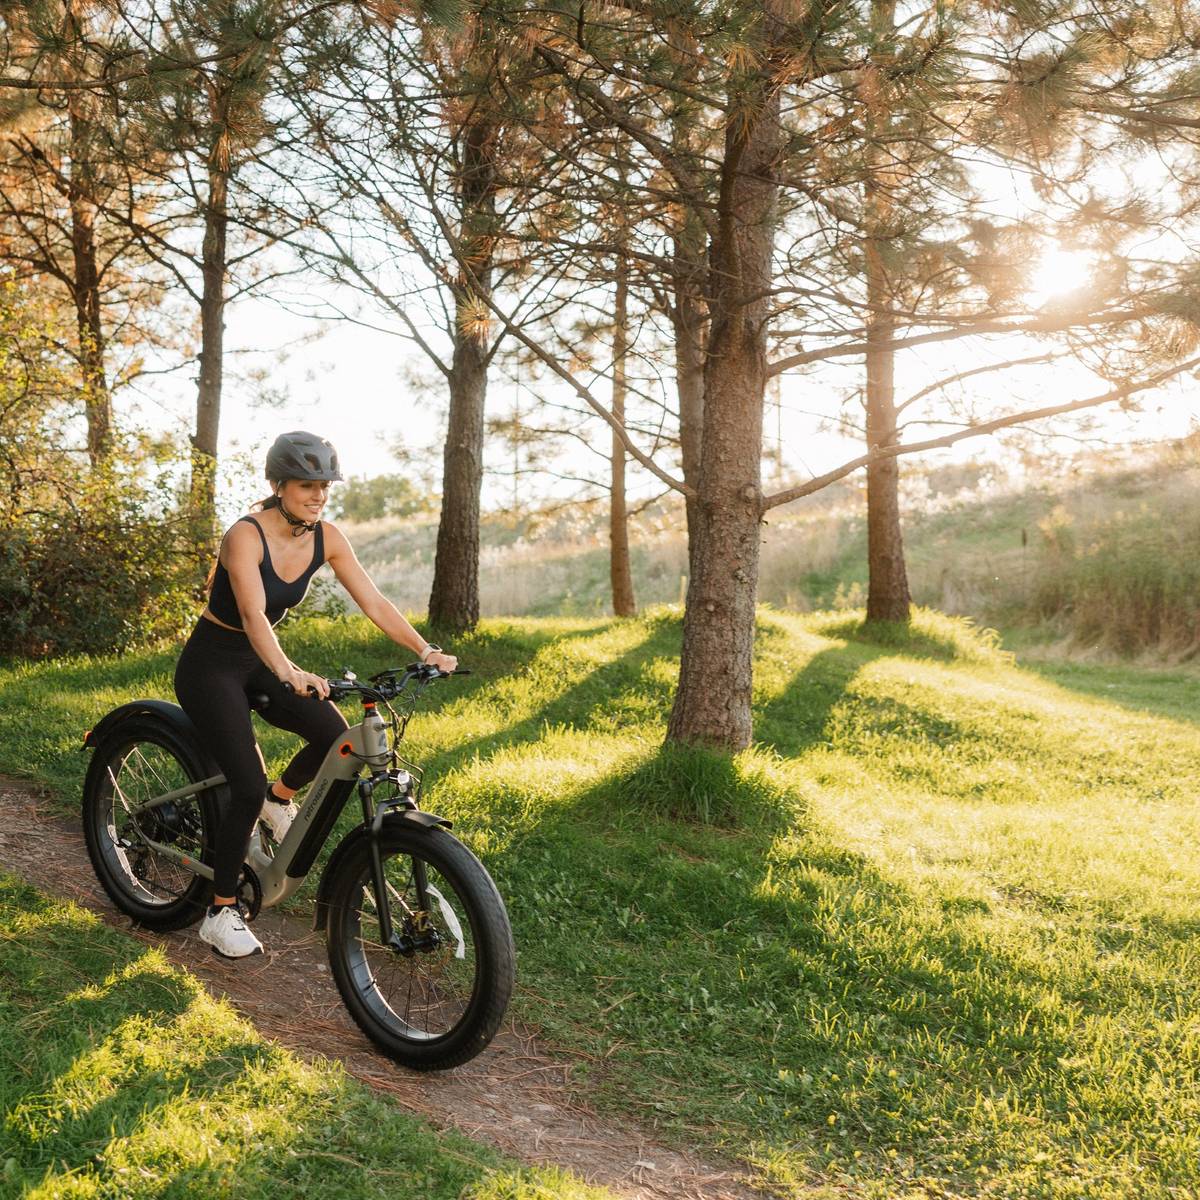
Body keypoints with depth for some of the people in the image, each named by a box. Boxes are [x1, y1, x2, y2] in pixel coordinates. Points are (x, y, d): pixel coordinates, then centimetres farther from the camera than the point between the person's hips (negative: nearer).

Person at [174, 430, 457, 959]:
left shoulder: (326, 537, -7)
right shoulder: (246, 535, -26)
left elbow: (374, 602, -11)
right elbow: (253, 615, -40)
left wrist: (426, 650, -24)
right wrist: (287, 672, -57)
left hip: (258, 661, 6)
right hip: (210, 665, -6)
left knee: (335, 736, -19)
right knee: (248, 789, -15)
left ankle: (280, 798, 14)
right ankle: (219, 915, 4)